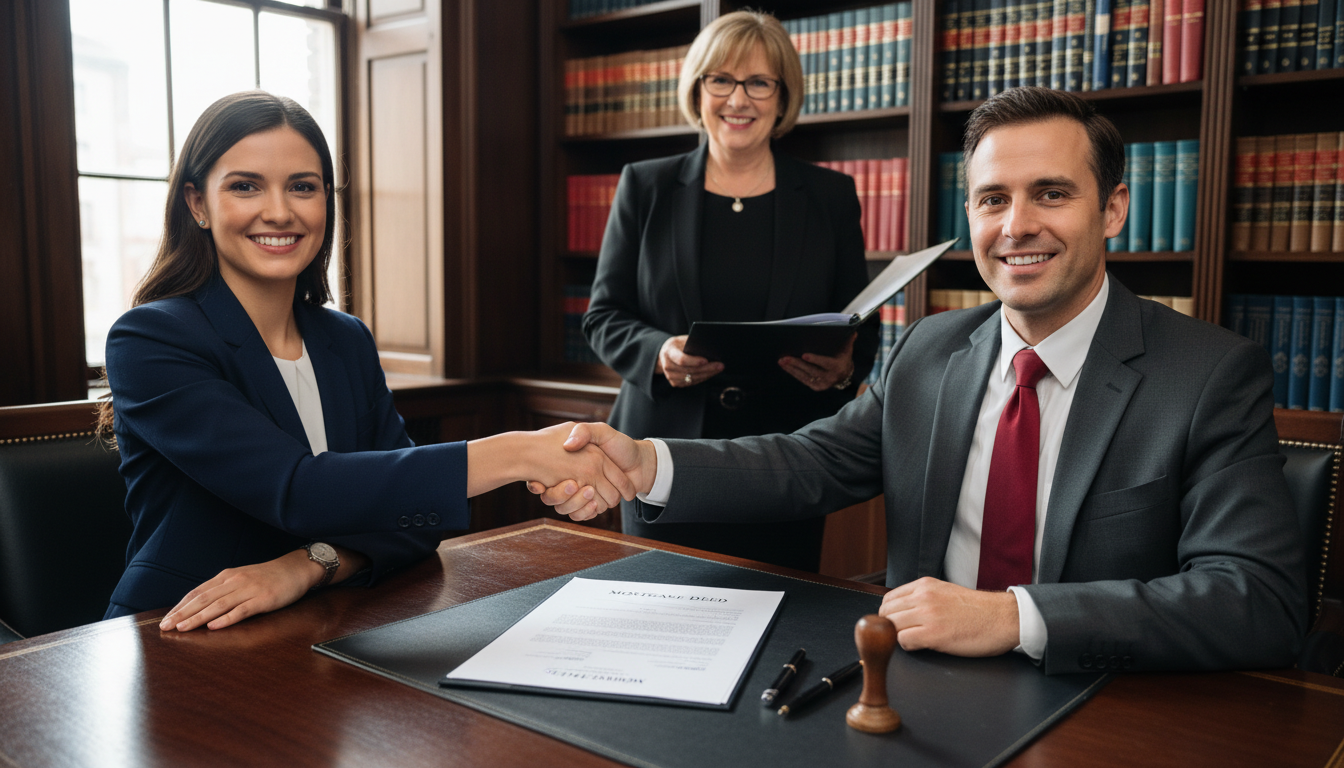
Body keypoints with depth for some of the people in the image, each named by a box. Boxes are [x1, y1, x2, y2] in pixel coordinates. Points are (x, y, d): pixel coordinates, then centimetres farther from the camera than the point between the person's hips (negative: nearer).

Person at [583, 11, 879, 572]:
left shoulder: (830, 197, 5)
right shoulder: (645, 187, 5)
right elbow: (603, 317, 5)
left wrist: (844, 368, -15)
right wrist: (660, 353, -16)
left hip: (787, 463, 0)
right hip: (666, 451, 0)